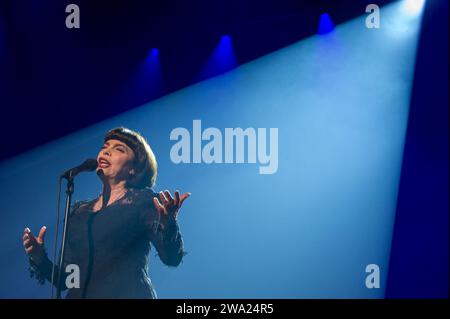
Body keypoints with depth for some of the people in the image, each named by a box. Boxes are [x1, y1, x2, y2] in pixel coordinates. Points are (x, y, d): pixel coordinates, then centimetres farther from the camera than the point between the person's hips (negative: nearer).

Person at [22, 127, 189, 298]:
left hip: (127, 293, -4)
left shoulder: (144, 200, 0)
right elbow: (67, 279, 14)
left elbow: (172, 258, -13)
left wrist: (168, 223, -31)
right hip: (79, 295, 4)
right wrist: (39, 260, -2)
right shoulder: (78, 211, 14)